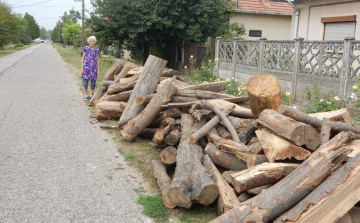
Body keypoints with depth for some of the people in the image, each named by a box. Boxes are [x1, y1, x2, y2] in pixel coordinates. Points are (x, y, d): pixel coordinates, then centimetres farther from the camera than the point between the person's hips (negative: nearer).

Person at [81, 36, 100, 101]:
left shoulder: (97, 50, 7)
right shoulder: (86, 48, 2)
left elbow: (97, 60, 10)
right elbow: (83, 58, 4)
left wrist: (98, 69, 5)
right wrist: (82, 68, -1)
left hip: (94, 67, 2)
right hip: (86, 67, -2)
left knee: (93, 81, 4)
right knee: (85, 80, -3)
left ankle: (91, 94, 16)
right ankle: (85, 95, 5)